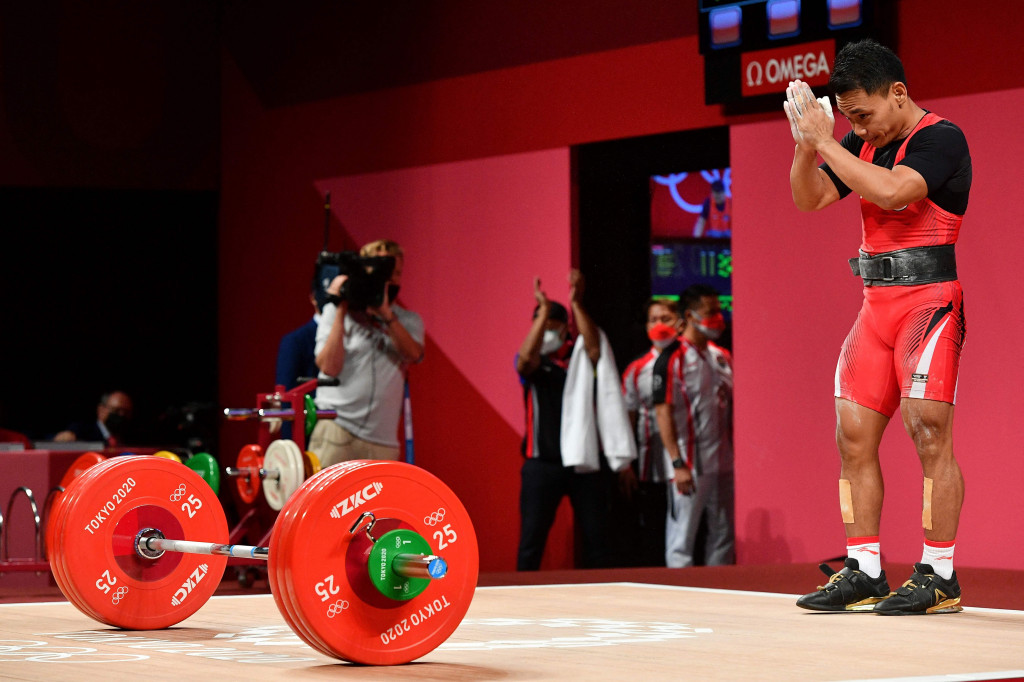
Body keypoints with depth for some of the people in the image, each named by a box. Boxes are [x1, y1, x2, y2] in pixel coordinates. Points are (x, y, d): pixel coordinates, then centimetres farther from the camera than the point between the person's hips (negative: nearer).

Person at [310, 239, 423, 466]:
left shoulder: (408, 321, 16)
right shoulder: (335, 312, 7)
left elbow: (414, 354, -7)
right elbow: (329, 366, -7)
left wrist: (386, 314, -16)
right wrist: (341, 310, -6)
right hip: (337, 429, -3)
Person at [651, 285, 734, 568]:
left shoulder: (722, 358, 13)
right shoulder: (672, 359, -8)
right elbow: (663, 412, -12)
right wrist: (678, 464, -18)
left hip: (722, 464, 7)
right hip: (689, 467, -7)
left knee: (724, 535, 9)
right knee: (682, 537, -3)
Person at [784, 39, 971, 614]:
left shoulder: (941, 137, -10)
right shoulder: (865, 144, 13)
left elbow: (891, 190, -25)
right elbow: (810, 198, 17)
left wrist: (826, 141, -18)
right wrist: (807, 144, -1)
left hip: (929, 299, -8)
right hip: (877, 302, 8)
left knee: (928, 428, -14)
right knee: (854, 433, 5)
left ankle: (940, 577, -10)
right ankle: (864, 572, 11)